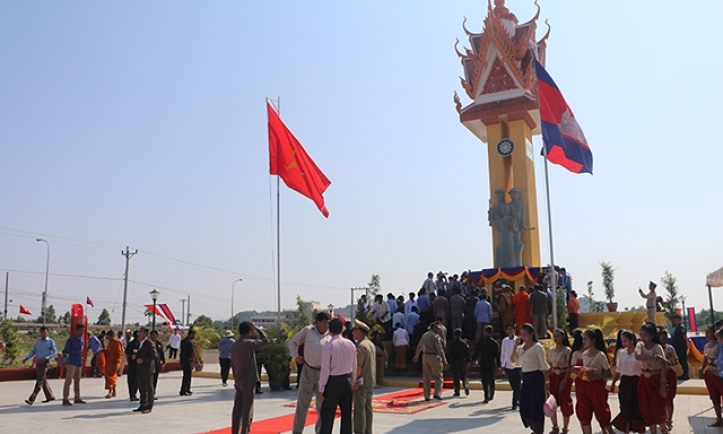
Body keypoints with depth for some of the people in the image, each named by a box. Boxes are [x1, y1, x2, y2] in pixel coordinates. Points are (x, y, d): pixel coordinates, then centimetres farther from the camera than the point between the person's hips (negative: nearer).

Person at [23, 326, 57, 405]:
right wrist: (26, 358, -2)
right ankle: (50, 396, 23)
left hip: (45, 363, -6)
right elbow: (33, 351, 14)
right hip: (38, 362, 6)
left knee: (39, 381, -11)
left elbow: (55, 353, -6)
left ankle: (32, 399, -16)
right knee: (44, 381, 12)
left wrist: (46, 358, -19)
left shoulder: (51, 341, -2)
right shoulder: (38, 341, 14)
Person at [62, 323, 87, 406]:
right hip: (72, 363, -7)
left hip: (79, 363, 7)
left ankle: (77, 398, 17)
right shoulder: (71, 340, -7)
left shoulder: (81, 340, 14)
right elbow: (66, 351, -12)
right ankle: (65, 399, -7)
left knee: (77, 381, 11)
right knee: (68, 381, -7)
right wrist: (77, 352, -21)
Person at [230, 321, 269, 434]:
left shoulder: (234, 345, 10)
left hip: (238, 381, 8)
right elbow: (265, 340, -8)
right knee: (247, 409, -4)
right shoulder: (248, 343, -16)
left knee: (237, 408, 11)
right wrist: (257, 329, 2)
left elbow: (232, 364, 15)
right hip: (249, 381, -8)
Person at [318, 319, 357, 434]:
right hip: (347, 381, 5)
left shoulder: (328, 346, -15)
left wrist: (321, 388, -6)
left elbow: (325, 370, -14)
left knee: (327, 414, 3)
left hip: (333, 381, -5)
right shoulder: (351, 344, 2)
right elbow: (354, 367, 6)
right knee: (346, 413, 13)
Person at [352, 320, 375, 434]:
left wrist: (354, 380, -17)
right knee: (368, 407, 13)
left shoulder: (361, 346, -17)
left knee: (360, 408, -2)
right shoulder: (371, 344, 11)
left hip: (362, 382, -9)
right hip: (371, 381, 9)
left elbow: (359, 365, -22)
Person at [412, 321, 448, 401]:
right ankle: (437, 394, -10)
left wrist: (416, 355, 36)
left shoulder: (424, 335, 11)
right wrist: (444, 361, -15)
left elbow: (419, 346, 21)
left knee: (426, 377, 11)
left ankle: (426, 396, 12)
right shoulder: (435, 336, -12)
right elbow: (440, 350, -16)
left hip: (425, 356, 7)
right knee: (438, 376, 3)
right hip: (434, 357, -7)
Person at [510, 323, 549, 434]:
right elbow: (513, 360, 4)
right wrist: (516, 346, -4)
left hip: (536, 378, -7)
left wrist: (546, 382, -10)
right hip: (525, 379, 7)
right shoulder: (521, 347, 9)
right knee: (524, 407, 7)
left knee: (535, 407, -3)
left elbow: (544, 366, -8)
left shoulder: (537, 347, -10)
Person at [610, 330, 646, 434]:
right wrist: (613, 383, 11)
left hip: (635, 382, -4)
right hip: (624, 383, 4)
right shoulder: (621, 352, 5)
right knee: (625, 409, 8)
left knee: (637, 408, 2)